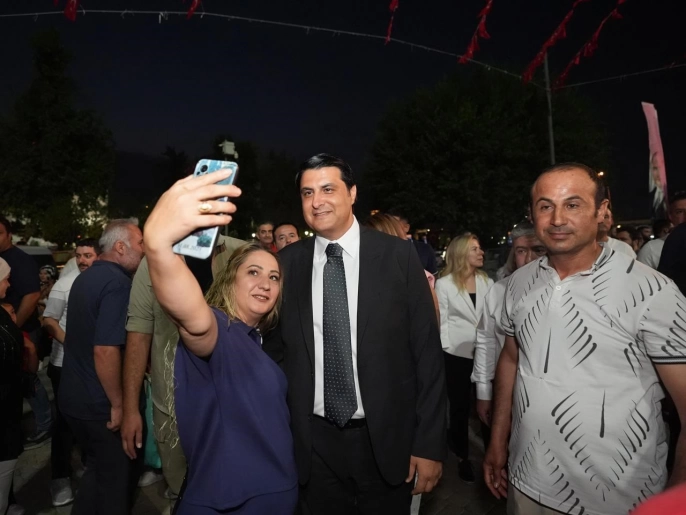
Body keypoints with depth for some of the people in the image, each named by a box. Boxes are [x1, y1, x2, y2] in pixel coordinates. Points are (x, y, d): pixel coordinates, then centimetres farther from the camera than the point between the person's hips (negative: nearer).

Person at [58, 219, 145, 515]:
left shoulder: (86, 277, 9)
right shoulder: (118, 282, -22)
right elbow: (105, 350, -30)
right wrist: (118, 403, -20)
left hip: (74, 396, 9)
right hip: (99, 403, -9)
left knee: (99, 469, 25)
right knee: (117, 477, 9)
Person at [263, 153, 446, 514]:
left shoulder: (397, 256, -8)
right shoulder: (287, 263, -2)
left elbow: (427, 353, -6)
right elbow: (275, 348, 5)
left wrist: (429, 444, -6)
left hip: (385, 440, -1)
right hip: (314, 443, 2)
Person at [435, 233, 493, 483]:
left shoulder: (487, 282, 6)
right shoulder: (444, 284, -4)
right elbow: (441, 321, -5)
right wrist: (447, 350, -8)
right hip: (457, 355, -3)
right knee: (460, 408, 9)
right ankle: (463, 458, 27)